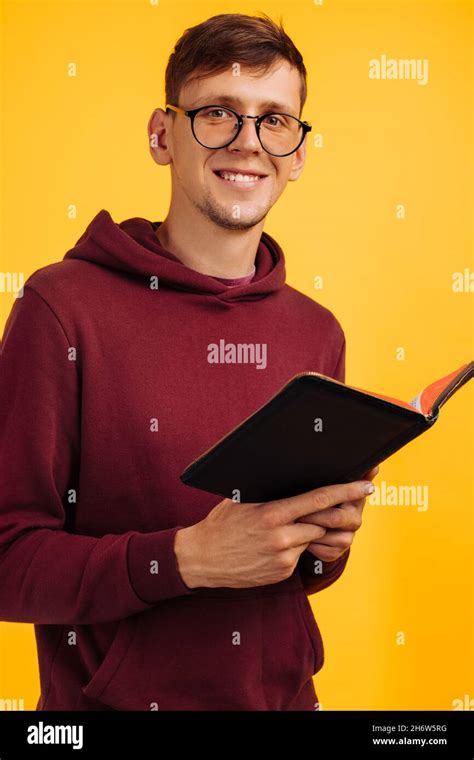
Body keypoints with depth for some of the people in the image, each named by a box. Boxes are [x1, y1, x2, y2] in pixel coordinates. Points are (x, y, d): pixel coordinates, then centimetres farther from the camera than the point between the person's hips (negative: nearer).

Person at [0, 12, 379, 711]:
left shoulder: (317, 332, -1)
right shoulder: (63, 307, -16)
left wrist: (327, 543, -10)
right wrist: (187, 557, -27)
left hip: (285, 694, 5)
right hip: (110, 696, -4)